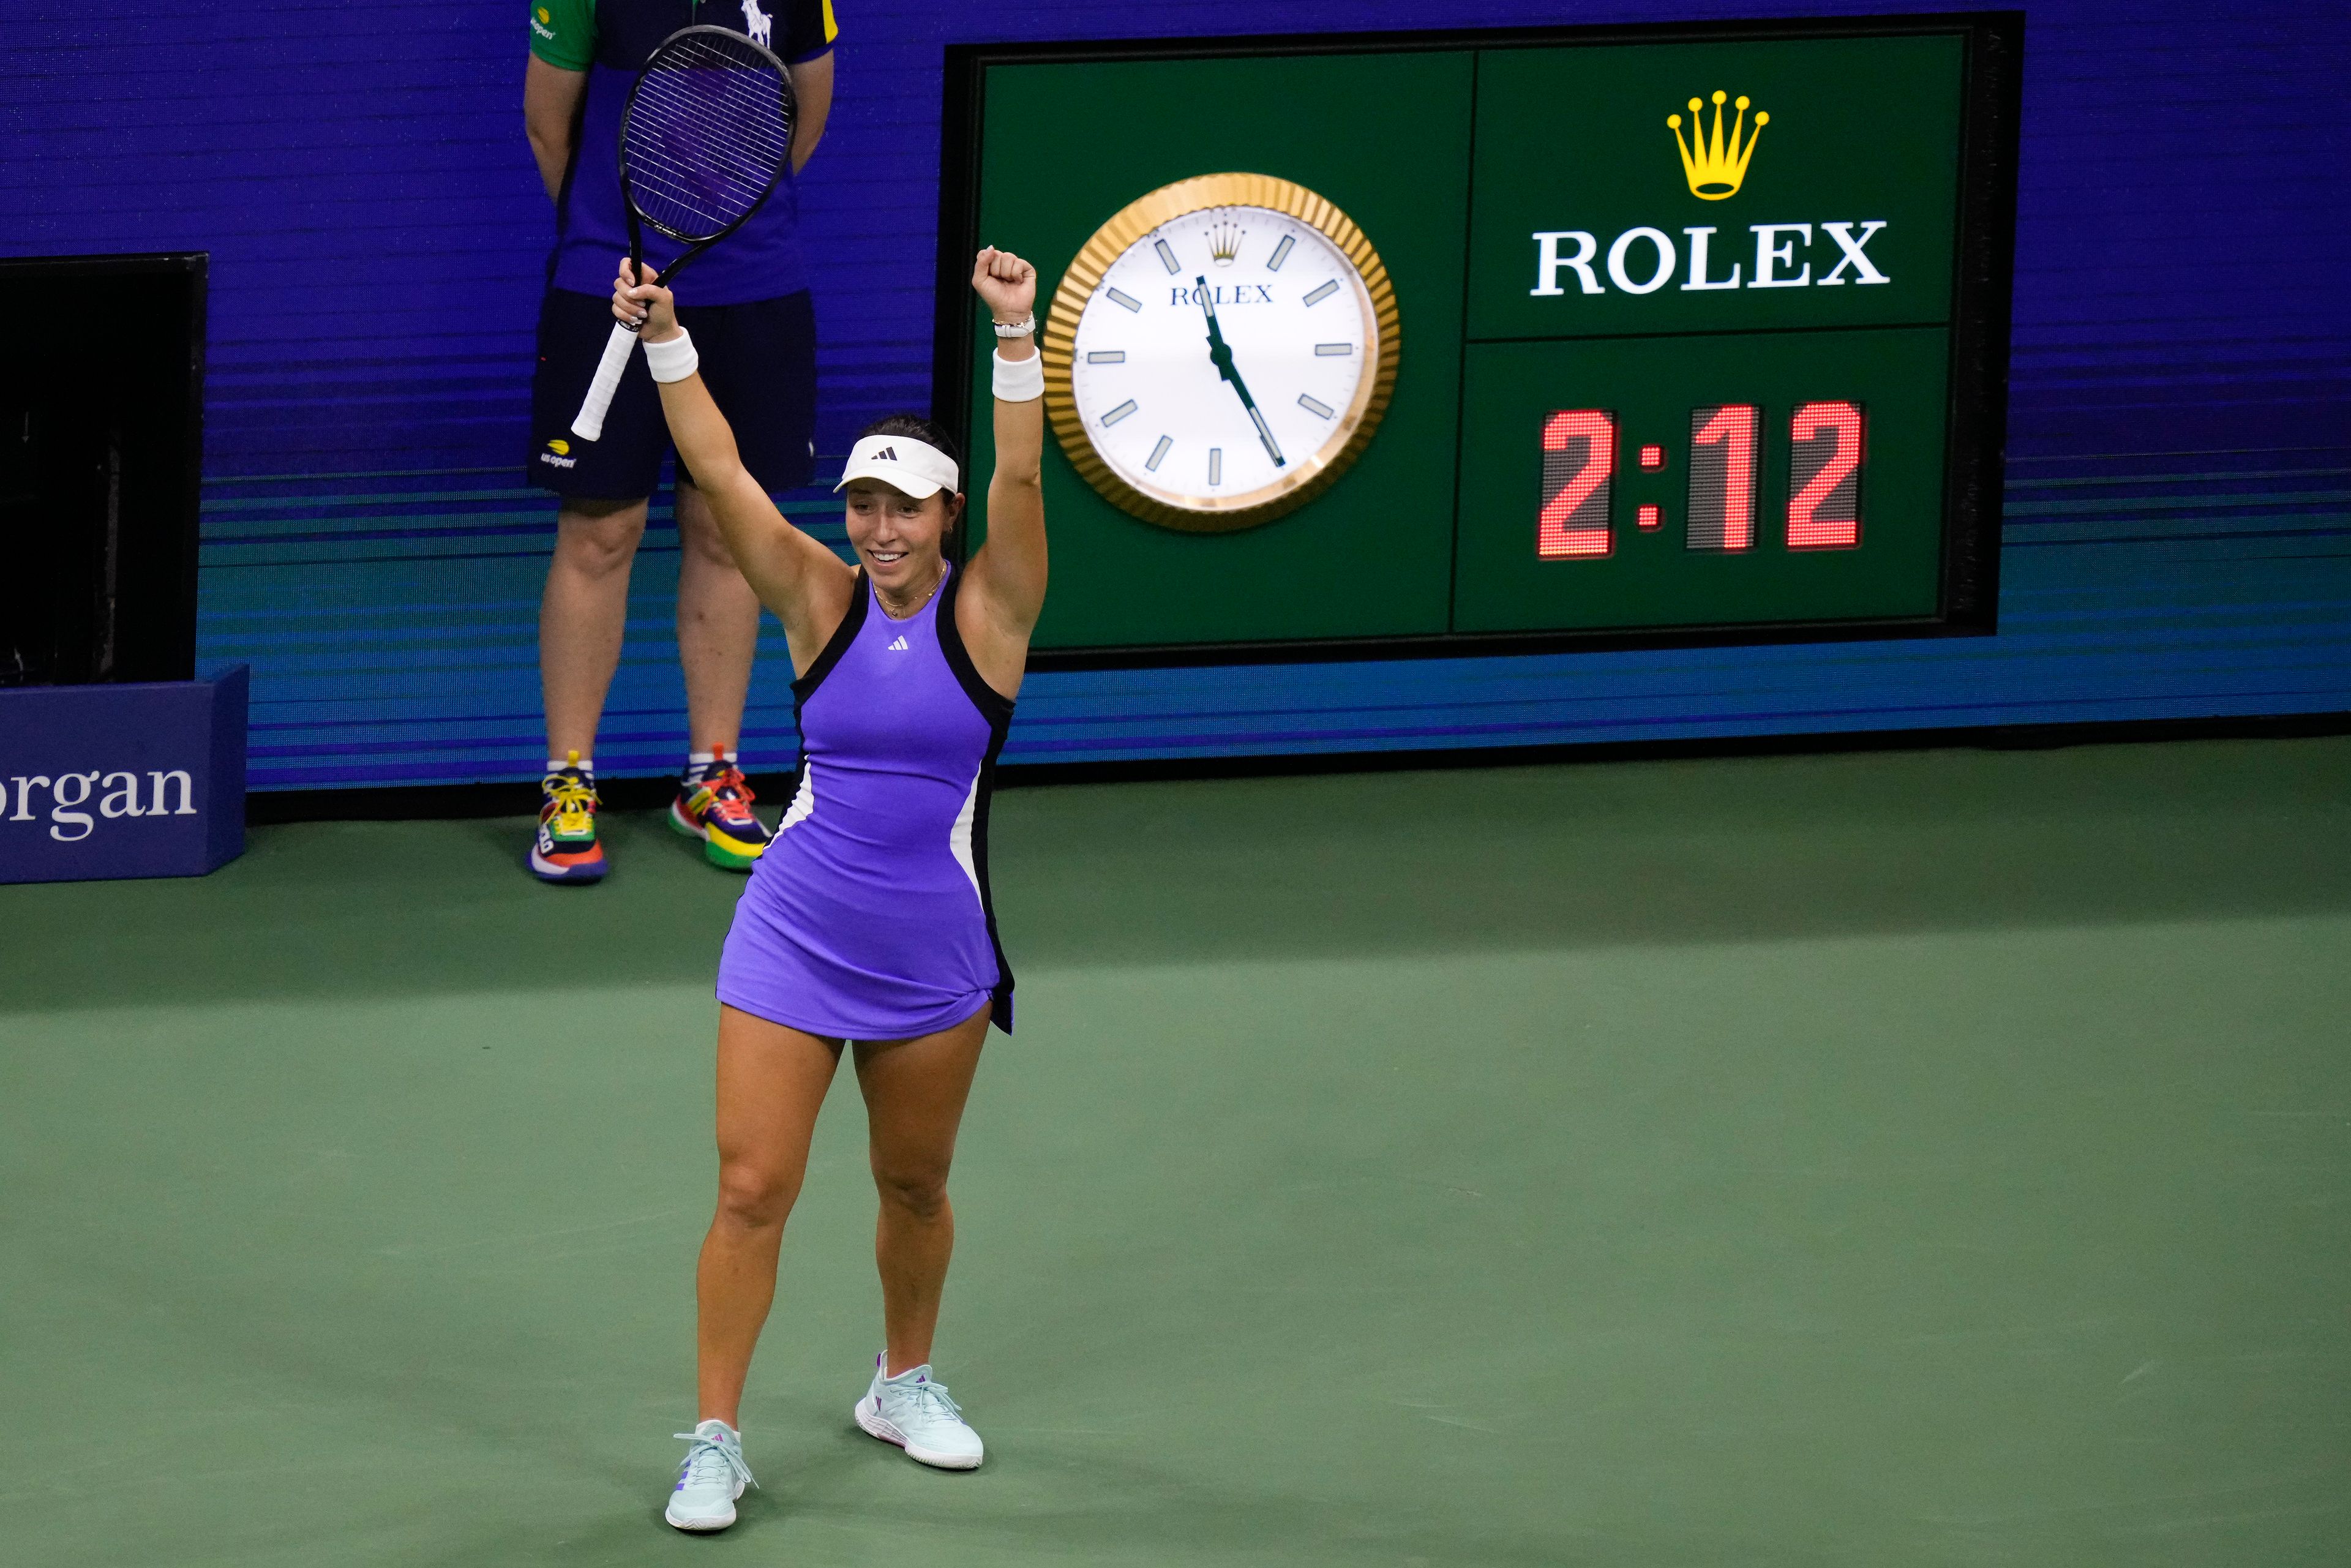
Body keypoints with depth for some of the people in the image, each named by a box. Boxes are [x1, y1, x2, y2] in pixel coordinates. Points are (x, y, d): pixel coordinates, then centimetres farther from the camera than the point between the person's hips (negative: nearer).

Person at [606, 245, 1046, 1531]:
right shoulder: (821, 603, -4)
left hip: (933, 958, 0)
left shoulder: (985, 614, -6)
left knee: (915, 1184, 16)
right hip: (793, 940, 0)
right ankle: (714, 1441, 1)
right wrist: (664, 339, -22)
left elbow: (1019, 479, -20)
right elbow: (722, 474, -11)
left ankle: (904, 1383, 39)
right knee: (752, 1187, -6)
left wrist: (1017, 337, -32)